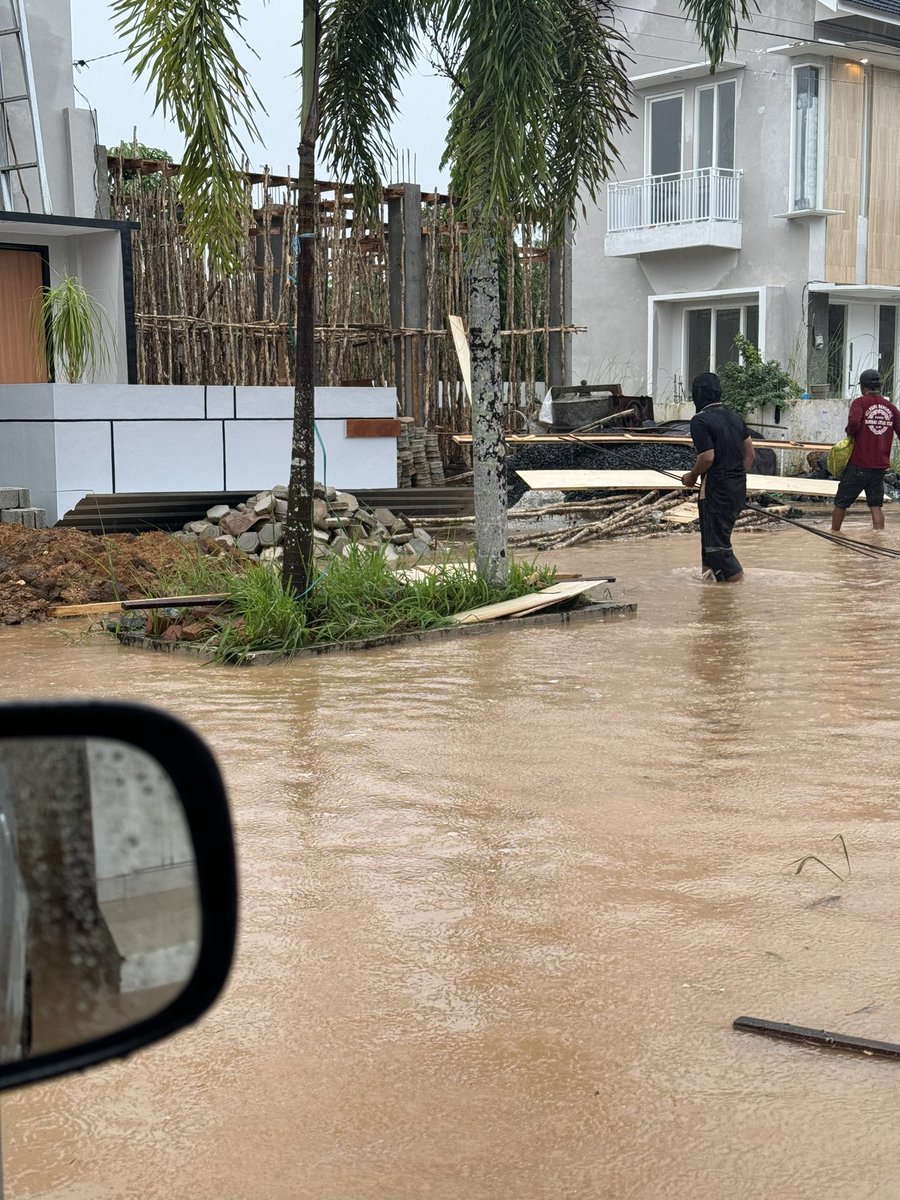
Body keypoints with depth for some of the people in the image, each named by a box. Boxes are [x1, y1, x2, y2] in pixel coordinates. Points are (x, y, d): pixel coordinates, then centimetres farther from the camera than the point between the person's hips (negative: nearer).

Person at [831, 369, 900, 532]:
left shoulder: (860, 402, -8)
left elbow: (854, 422, -26)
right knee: (876, 506, 7)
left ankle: (834, 535, 20)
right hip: (880, 466, 4)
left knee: (841, 503, 10)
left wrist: (850, 433, -6)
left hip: (859, 465, -4)